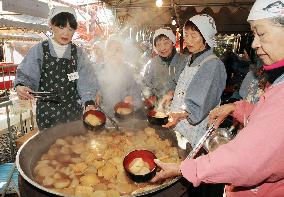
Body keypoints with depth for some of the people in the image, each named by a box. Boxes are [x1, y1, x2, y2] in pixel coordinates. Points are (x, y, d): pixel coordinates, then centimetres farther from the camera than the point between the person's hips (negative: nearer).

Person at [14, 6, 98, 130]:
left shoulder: (78, 53, -1)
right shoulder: (39, 50, -2)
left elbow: (86, 81, -9)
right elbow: (26, 75, 1)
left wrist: (89, 102, -24)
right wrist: (20, 86, -21)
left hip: (73, 110, 1)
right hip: (47, 111, -1)